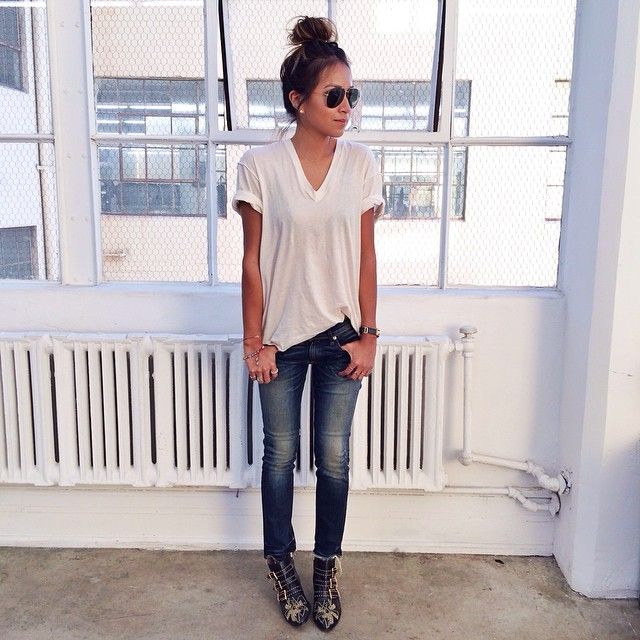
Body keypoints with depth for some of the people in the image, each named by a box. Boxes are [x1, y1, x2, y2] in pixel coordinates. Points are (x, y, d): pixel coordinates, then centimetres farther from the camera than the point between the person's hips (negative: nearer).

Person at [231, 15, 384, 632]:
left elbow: (365, 256, 1)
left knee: (333, 457, 12)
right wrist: (255, 342, -6)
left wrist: (367, 336, -1)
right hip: (282, 335, -1)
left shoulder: (361, 163, -3)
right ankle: (281, 562, 36)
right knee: (281, 453, 13)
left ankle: (327, 566, 34)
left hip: (340, 334, 2)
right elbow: (252, 261, -6)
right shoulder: (259, 166, -9)